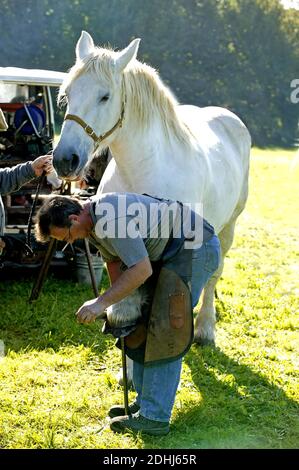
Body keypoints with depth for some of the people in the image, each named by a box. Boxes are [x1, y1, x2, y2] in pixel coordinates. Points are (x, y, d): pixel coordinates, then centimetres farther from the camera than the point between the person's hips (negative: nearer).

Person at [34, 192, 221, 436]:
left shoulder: (112, 218, -29)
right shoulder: (94, 219, 3)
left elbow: (142, 271, -29)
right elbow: (113, 260, 13)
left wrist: (102, 302, -24)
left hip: (195, 249, -11)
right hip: (169, 253, 11)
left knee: (165, 333, -11)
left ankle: (154, 417, -7)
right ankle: (146, 402, 23)